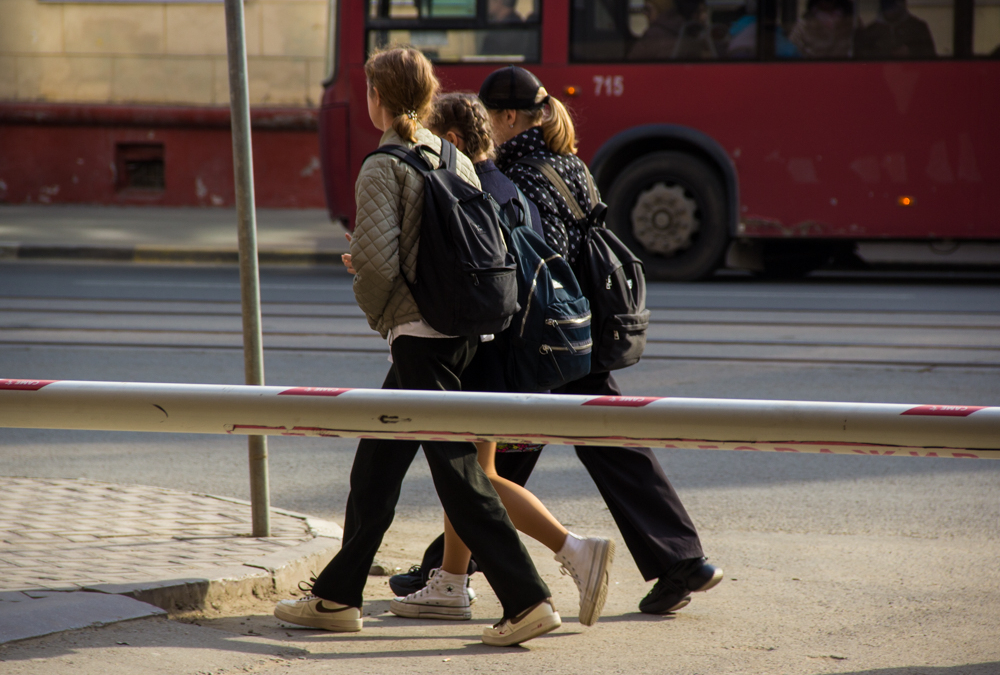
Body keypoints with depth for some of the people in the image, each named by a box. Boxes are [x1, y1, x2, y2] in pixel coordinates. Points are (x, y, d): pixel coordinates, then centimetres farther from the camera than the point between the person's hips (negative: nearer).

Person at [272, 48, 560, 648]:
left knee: (459, 473, -8)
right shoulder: (457, 160, 11)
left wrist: (376, 309, 0)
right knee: (375, 468, 16)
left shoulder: (383, 168, -12)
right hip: (459, 330, 9)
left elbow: (378, 260, -22)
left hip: (418, 336, -9)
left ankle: (529, 601, -12)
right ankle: (338, 596, 23)